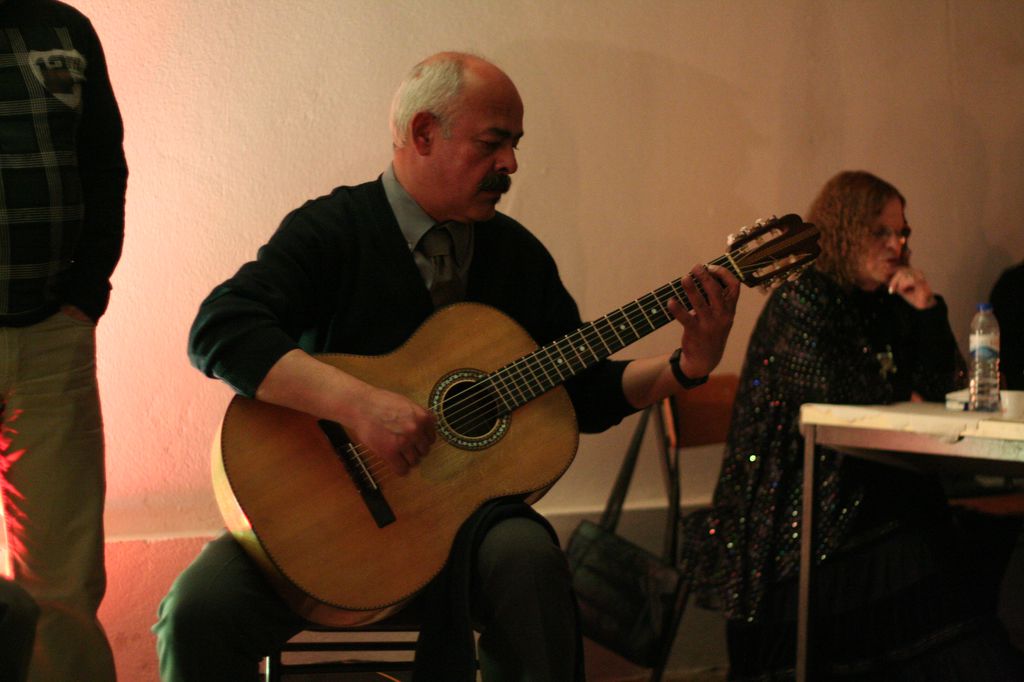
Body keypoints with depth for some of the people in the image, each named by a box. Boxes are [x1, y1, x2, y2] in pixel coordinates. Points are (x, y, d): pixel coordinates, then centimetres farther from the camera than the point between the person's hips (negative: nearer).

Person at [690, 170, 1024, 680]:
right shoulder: (799, 301, -3)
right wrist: (902, 401, 5)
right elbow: (832, 395, -12)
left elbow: (944, 388, 15)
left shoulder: (890, 307, 17)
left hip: (877, 486, 6)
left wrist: (929, 312, 3)